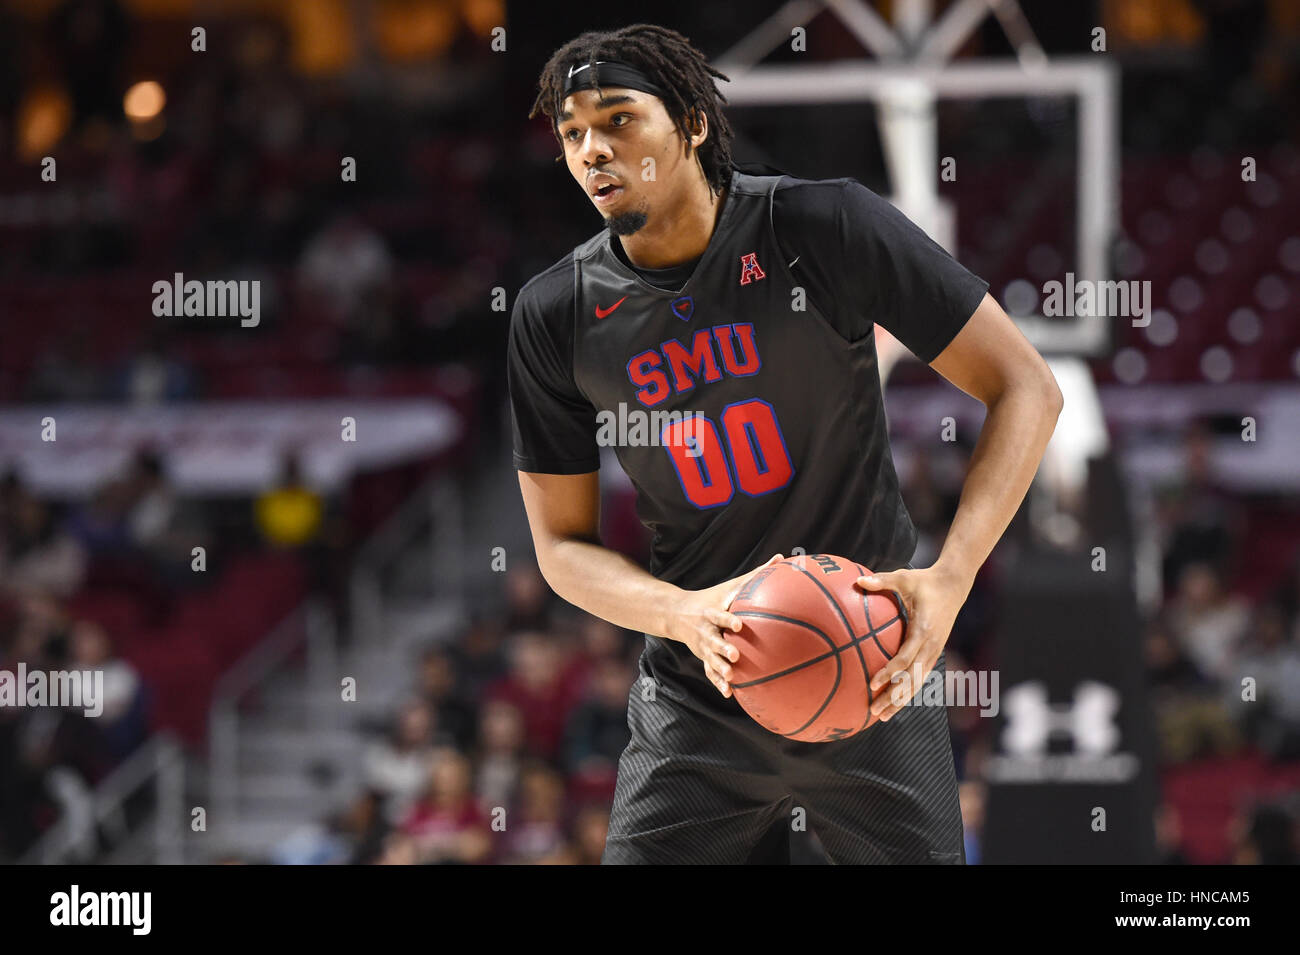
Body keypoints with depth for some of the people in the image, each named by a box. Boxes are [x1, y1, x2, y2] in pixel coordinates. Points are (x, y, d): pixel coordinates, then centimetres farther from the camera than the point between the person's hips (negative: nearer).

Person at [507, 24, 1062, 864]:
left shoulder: (826, 227, -12)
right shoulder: (557, 316, -3)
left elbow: (1026, 389, -9)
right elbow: (562, 543, 3)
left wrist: (950, 580, -22)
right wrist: (684, 615, -18)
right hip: (698, 699, 2)